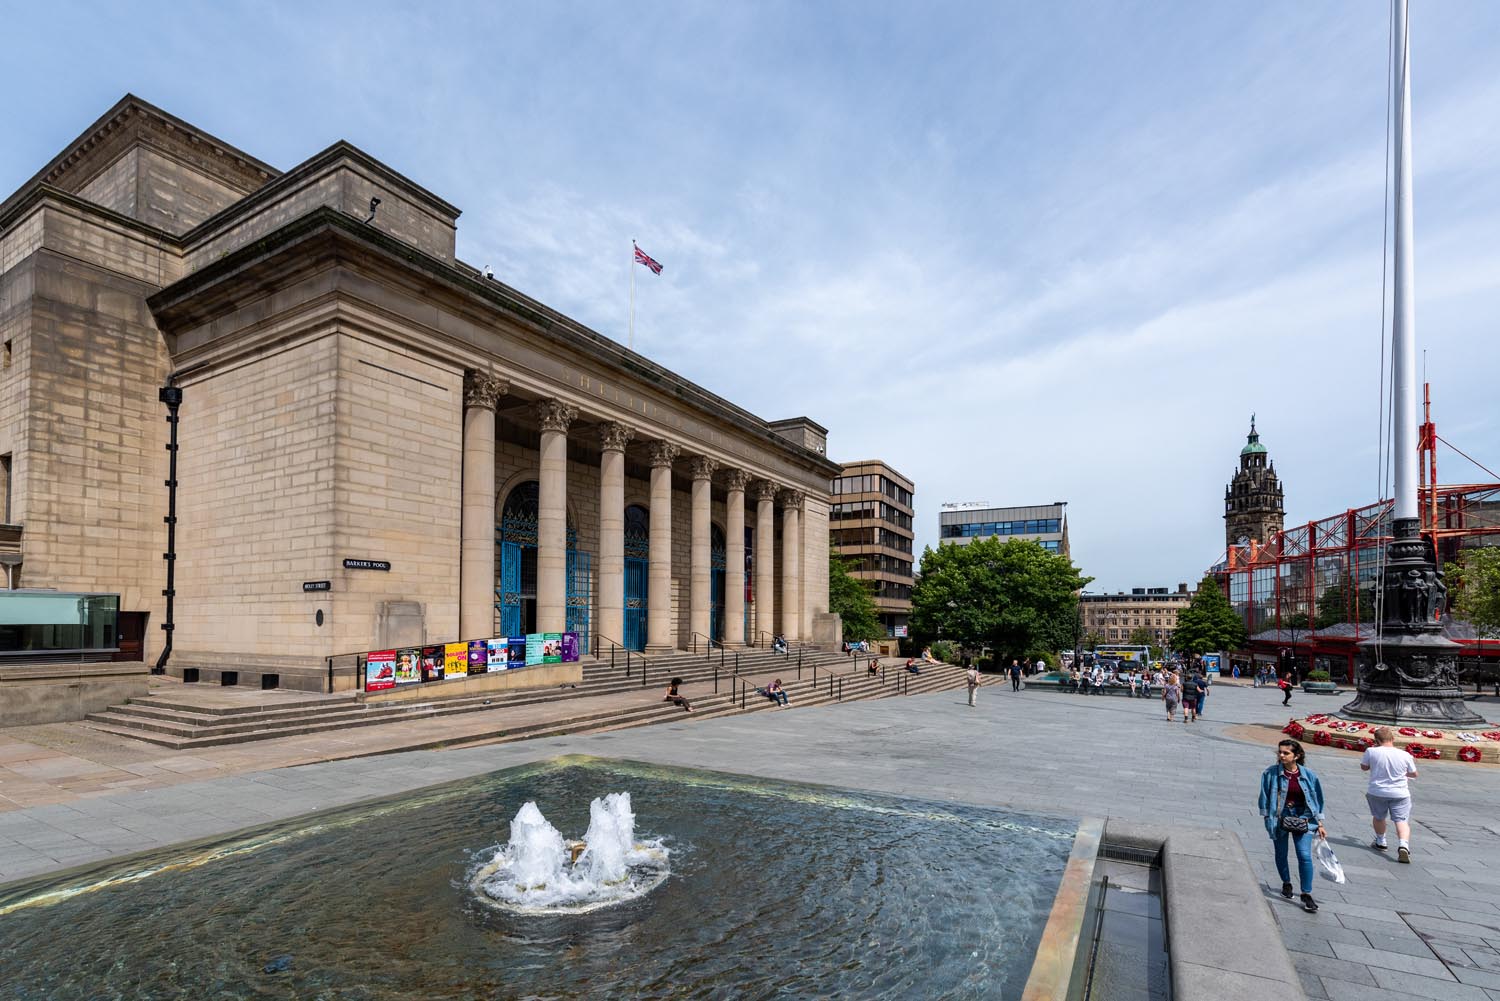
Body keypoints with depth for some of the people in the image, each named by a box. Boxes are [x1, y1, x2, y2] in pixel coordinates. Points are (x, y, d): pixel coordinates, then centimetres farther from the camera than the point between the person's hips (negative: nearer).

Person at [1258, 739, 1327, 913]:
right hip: (1279, 818, 0)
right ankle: (1286, 883, 36)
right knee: (1281, 854, 13)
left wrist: (1319, 824, 5)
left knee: (1305, 856, -9)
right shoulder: (1271, 773, -9)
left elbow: (1317, 799, 5)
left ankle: (1306, 895, 2)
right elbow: (1265, 797, -2)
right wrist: (1267, 820, -4)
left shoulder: (1308, 775, -4)